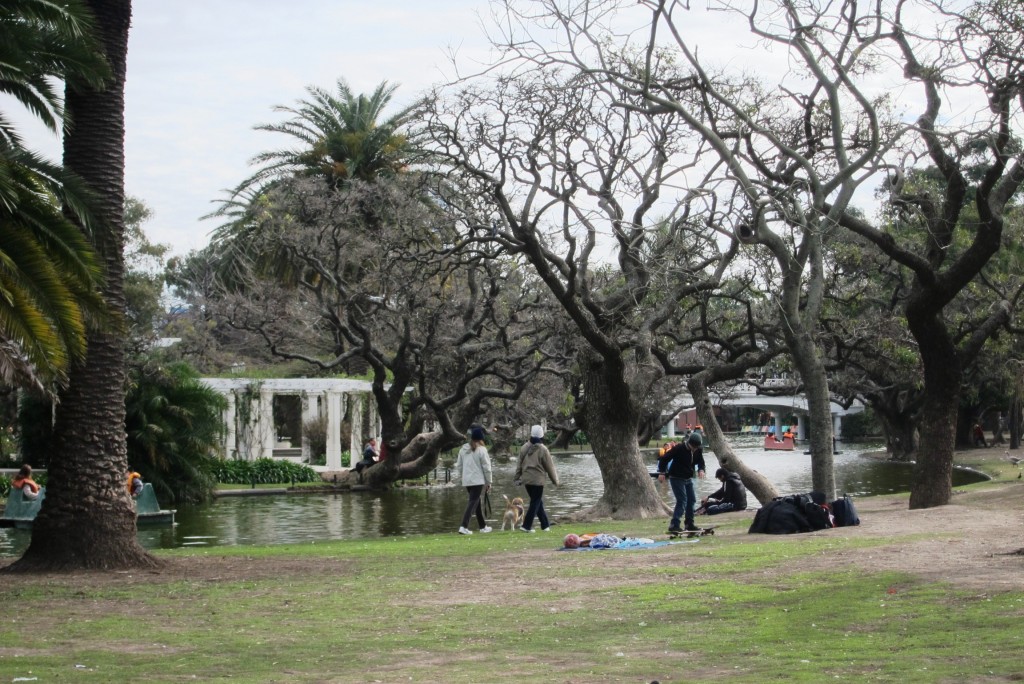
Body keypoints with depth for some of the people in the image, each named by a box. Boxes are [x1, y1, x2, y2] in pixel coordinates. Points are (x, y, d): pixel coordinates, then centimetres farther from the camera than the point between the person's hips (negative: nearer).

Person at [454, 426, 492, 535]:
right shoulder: (481, 450, -11)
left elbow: (459, 465, 12)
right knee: (473, 503, -7)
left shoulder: (463, 449, 7)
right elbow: (486, 467, -8)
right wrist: (488, 482, -1)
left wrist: (459, 476, 20)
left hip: (466, 480, 7)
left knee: (477, 502, 18)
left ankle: (483, 526, 26)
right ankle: (464, 527, -18)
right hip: (477, 480, -7)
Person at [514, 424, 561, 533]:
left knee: (538, 502, 16)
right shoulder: (543, 450, -11)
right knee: (536, 502, 1)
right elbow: (550, 467, -5)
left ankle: (545, 524, 21)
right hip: (538, 480, -6)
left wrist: (517, 478, 16)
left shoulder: (524, 448, 3)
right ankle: (526, 525, -6)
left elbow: (519, 464, 8)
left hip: (526, 479, 6)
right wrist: (556, 481, 6)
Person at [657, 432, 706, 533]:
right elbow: (665, 459, -16)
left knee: (692, 500, 9)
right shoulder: (678, 449, -20)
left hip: (688, 479, 7)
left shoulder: (698, 451, -1)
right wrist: (662, 472, -22)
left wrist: (701, 470, -15)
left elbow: (701, 462, 8)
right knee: (682, 501, -15)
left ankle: (689, 524, 20)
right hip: (676, 478, -7)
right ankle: (674, 525, -17)